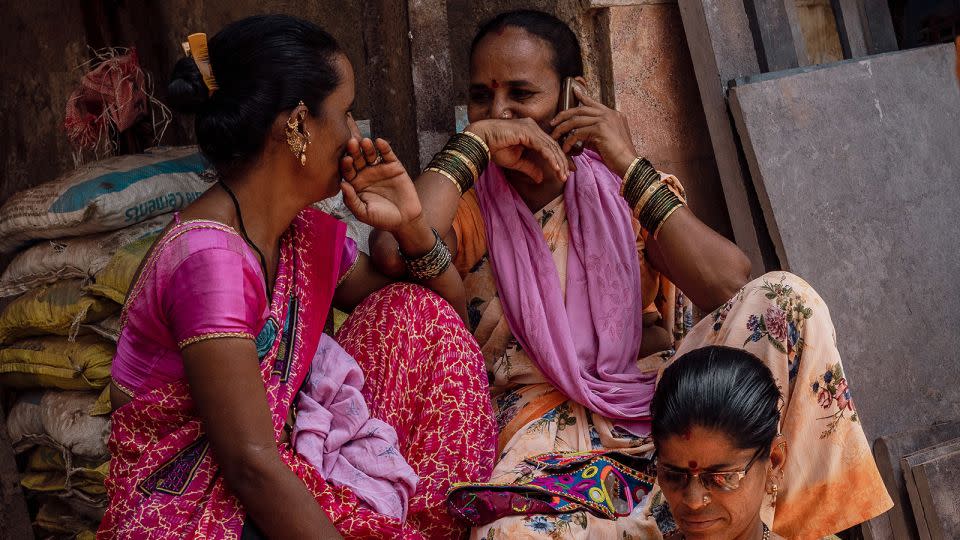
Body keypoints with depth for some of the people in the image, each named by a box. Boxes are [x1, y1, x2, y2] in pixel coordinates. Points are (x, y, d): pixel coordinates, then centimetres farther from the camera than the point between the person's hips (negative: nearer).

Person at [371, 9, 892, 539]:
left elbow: (730, 286, -7)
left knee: (782, 298, -20)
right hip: (544, 436, -2)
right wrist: (472, 141, -6)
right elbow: (393, 252, -19)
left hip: (654, 408, 3)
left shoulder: (619, 194, 11)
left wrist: (632, 167, -7)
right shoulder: (467, 208, 8)